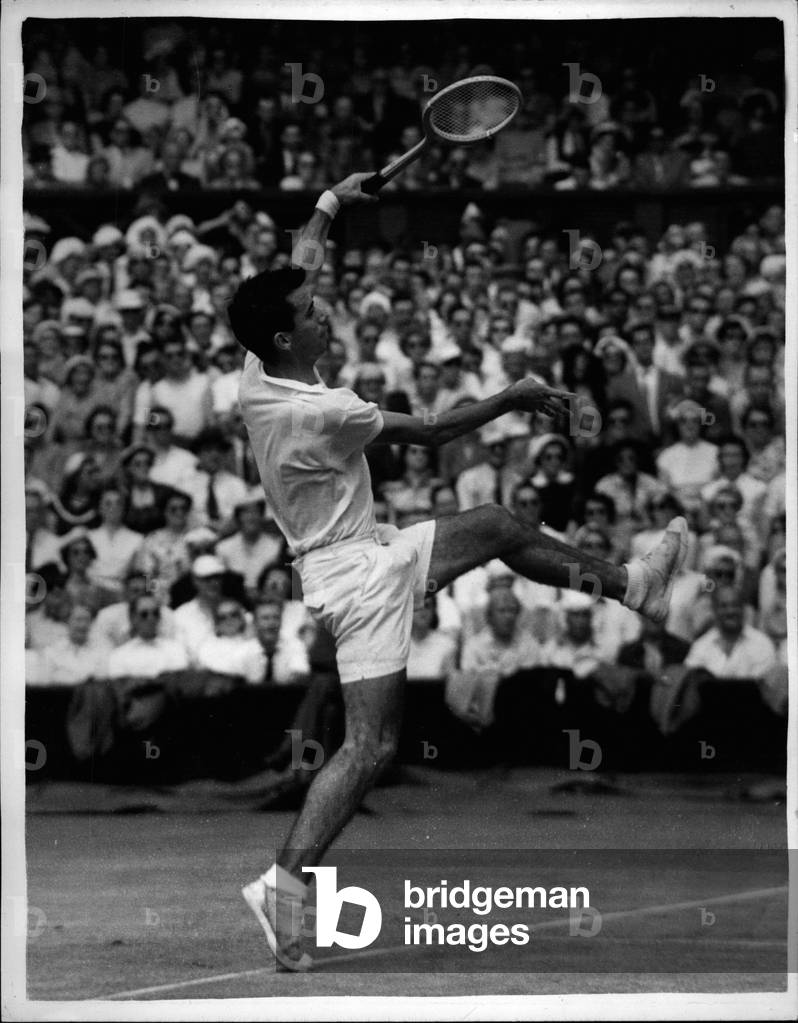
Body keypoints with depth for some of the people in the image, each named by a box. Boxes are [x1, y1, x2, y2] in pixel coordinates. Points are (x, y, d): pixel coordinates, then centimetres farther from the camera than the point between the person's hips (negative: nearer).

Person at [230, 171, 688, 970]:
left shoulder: (255, 377, -4)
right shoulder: (321, 413, -27)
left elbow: (292, 276, 15)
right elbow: (432, 432, -15)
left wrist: (327, 207, 26)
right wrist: (515, 398, -2)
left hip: (371, 550, 10)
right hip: (358, 575, -10)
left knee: (495, 527, 20)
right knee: (369, 746, -11)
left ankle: (632, 586, 34)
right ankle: (283, 884, -14)